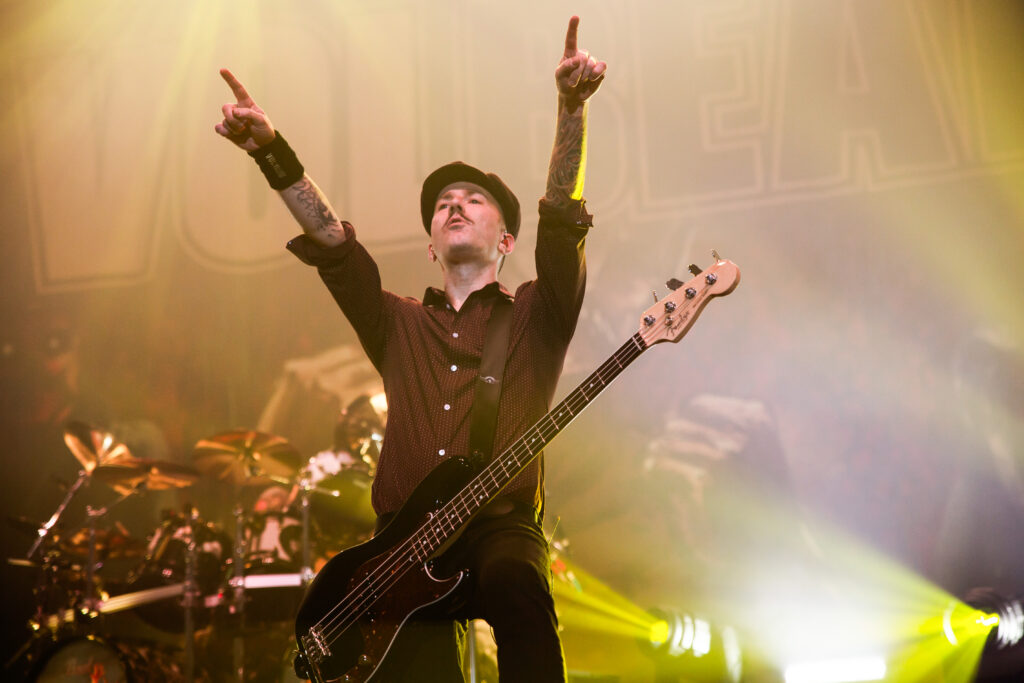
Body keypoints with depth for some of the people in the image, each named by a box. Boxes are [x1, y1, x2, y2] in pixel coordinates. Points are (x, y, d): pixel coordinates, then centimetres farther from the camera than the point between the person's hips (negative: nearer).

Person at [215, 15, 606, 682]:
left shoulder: (535, 316, 15)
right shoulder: (399, 325, 24)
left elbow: (562, 216, -1)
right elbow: (333, 243, 11)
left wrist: (572, 107, -16)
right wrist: (271, 150, -3)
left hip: (502, 531, -3)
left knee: (520, 596, -37)